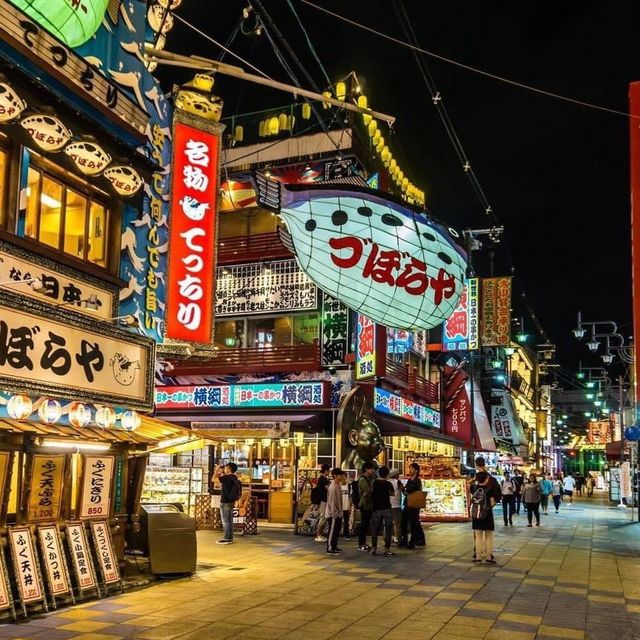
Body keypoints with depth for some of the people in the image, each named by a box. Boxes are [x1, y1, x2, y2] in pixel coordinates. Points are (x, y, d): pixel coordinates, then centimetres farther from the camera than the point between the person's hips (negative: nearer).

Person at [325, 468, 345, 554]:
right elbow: (332, 501, -21)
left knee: (337, 531, 15)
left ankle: (334, 547, 24)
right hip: (333, 514, -10)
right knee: (332, 531, -5)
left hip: (338, 513, 10)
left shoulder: (338, 485, 11)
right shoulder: (333, 487, -19)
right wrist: (334, 513, -21)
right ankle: (329, 549, -1)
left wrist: (339, 512, 17)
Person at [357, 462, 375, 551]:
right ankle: (360, 545, 0)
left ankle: (363, 543, 20)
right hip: (365, 505, -9)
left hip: (369, 505, 9)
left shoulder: (368, 479, 17)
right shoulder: (362, 479, -13)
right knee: (363, 525, -5)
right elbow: (368, 491, -22)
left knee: (366, 524, 13)